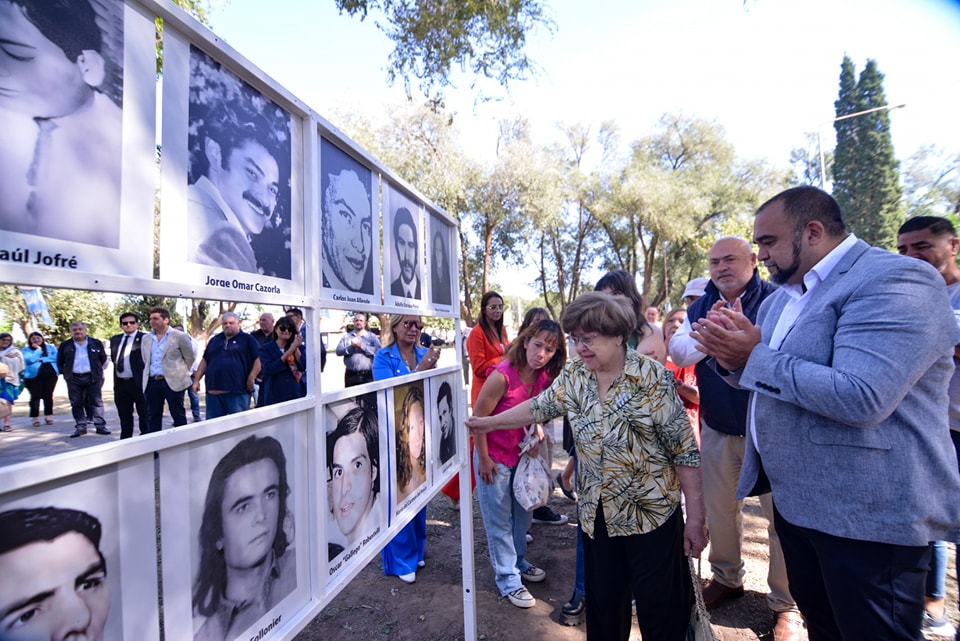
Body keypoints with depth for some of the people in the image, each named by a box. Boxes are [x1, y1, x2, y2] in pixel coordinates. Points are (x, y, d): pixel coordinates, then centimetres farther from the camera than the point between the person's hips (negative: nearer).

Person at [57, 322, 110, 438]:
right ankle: (81, 427, 11)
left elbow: (103, 359, 12)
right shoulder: (65, 345, 8)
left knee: (96, 402, -1)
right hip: (73, 379, 2)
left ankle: (100, 425, 2)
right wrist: (65, 373, 7)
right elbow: (60, 362, 14)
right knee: (76, 404, 4)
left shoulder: (95, 343, 6)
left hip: (93, 377, -1)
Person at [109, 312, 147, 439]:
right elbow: (113, 358, 21)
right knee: (124, 415, 15)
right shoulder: (115, 339, 13)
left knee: (144, 414, 2)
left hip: (138, 382, -6)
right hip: (120, 383, 7)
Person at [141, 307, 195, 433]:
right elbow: (144, 360, 22)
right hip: (151, 382, 5)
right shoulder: (146, 339, 12)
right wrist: (148, 374, 17)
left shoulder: (180, 336, -5)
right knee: (153, 416, 10)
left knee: (178, 415, 2)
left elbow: (189, 357, 1)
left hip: (173, 382, -5)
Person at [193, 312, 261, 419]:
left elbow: (259, 359, -4)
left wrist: (251, 379, -11)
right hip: (213, 392, 5)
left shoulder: (247, 339, 3)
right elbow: (204, 361, 23)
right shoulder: (215, 340, 19)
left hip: (238, 392, -5)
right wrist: (197, 380, 16)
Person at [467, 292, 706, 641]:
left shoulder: (652, 378, -17)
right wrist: (488, 422, 11)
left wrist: (696, 517, -11)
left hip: (652, 512, -4)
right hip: (597, 513, 4)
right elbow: (539, 406, 9)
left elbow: (685, 452, -13)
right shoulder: (574, 375, -3)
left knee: (660, 612, 10)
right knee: (603, 605, 19)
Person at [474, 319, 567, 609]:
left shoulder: (545, 377, -9)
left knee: (522, 513, 23)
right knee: (500, 521, 9)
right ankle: (508, 580, 28)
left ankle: (518, 562, 46)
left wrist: (536, 432, -4)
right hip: (494, 456, -7)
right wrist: (483, 459, -15)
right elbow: (478, 417, -21)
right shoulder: (502, 375, -29)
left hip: (521, 453, 7)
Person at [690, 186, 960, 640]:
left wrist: (754, 357, -23)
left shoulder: (897, 280, -18)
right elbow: (762, 377, 16)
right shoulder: (782, 295, 9)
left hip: (869, 516, -8)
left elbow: (860, 398, -31)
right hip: (796, 501, 8)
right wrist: (731, 356, -6)